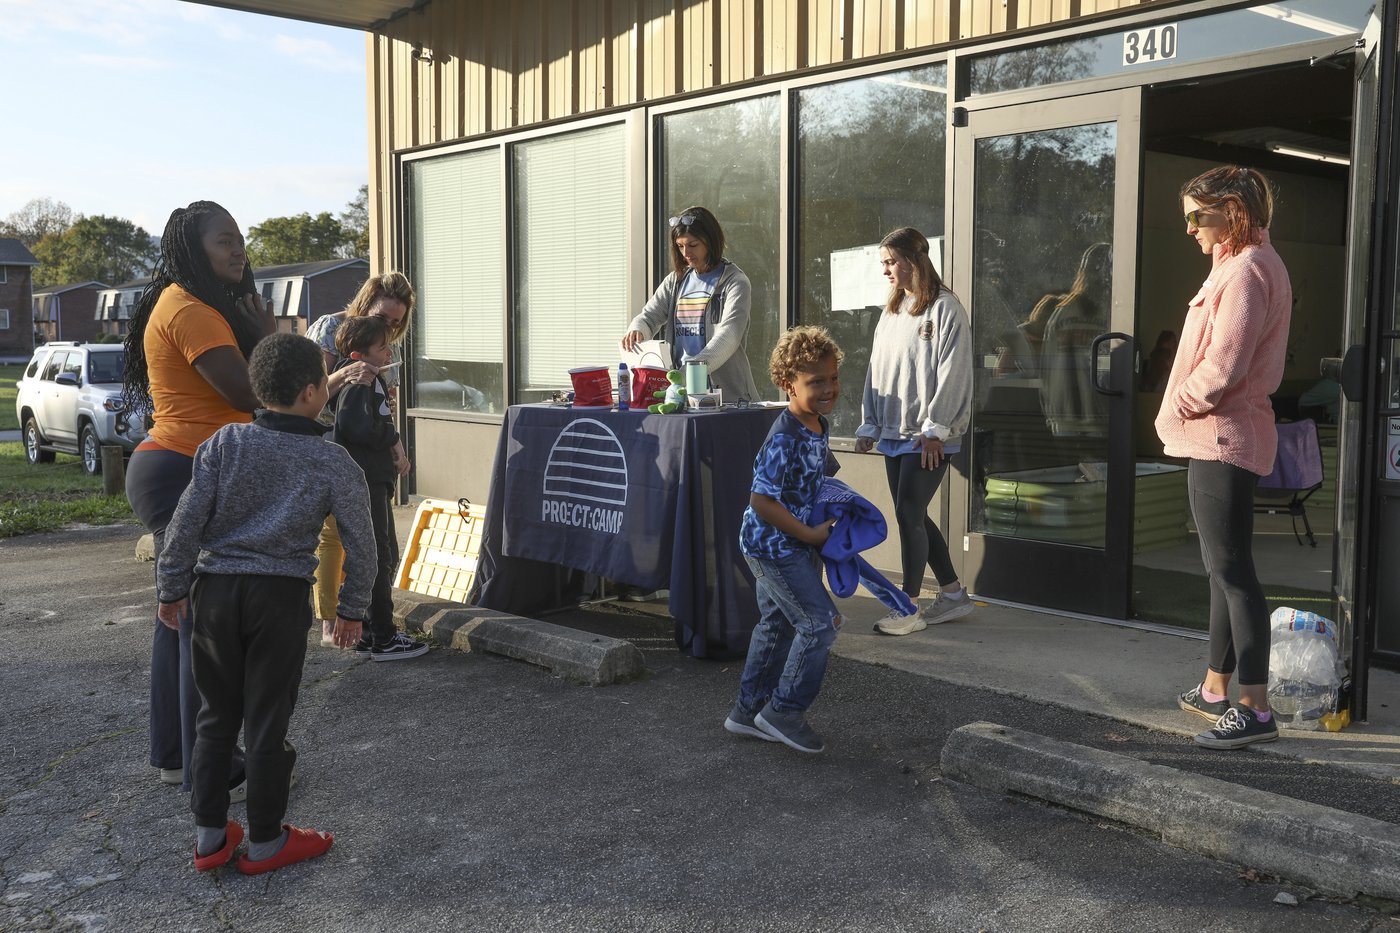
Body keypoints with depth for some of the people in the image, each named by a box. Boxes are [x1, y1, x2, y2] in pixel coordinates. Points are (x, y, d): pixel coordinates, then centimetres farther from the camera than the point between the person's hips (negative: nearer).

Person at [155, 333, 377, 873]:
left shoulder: (225, 443, 0)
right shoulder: (334, 463, -4)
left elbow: (187, 520, -2)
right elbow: (360, 541, 0)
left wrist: (171, 588, 8)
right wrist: (352, 609, 11)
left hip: (214, 588, 3)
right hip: (282, 595, -2)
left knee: (217, 715, 15)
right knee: (267, 720, 6)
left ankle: (209, 835, 23)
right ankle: (265, 842, 17)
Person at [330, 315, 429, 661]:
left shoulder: (371, 380, 15)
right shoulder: (358, 383, -17)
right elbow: (357, 426, -31)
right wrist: (391, 436, -15)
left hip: (374, 479, 10)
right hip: (363, 480, -10)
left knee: (386, 555, 16)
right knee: (377, 558, -5)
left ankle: (371, 635, 23)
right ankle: (383, 639, 2)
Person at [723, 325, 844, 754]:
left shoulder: (817, 425, 4)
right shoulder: (785, 439, -26)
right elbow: (761, 501, -26)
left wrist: (832, 512, 11)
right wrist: (811, 534, -19)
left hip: (787, 545, 10)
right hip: (776, 546, -10)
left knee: (777, 624, 18)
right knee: (819, 624, -6)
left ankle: (748, 711, 31)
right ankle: (784, 711, 8)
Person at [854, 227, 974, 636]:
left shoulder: (945, 309, -8)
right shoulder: (892, 311, 16)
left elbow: (952, 373, -14)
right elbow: (876, 370, 18)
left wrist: (934, 429, -17)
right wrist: (870, 426, 13)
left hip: (928, 438, -8)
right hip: (894, 433, 8)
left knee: (908, 514, -8)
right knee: (914, 516, 10)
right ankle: (953, 594, 23)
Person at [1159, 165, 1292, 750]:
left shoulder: (1245, 271, -16)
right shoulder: (1249, 263, 18)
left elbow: (1221, 369, -23)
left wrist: (1178, 407, -7)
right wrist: (1186, 411, 10)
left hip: (1222, 439, -11)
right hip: (1222, 437, 11)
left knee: (1232, 570, -9)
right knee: (1225, 567, 16)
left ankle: (1254, 709, -6)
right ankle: (1216, 689, 26)